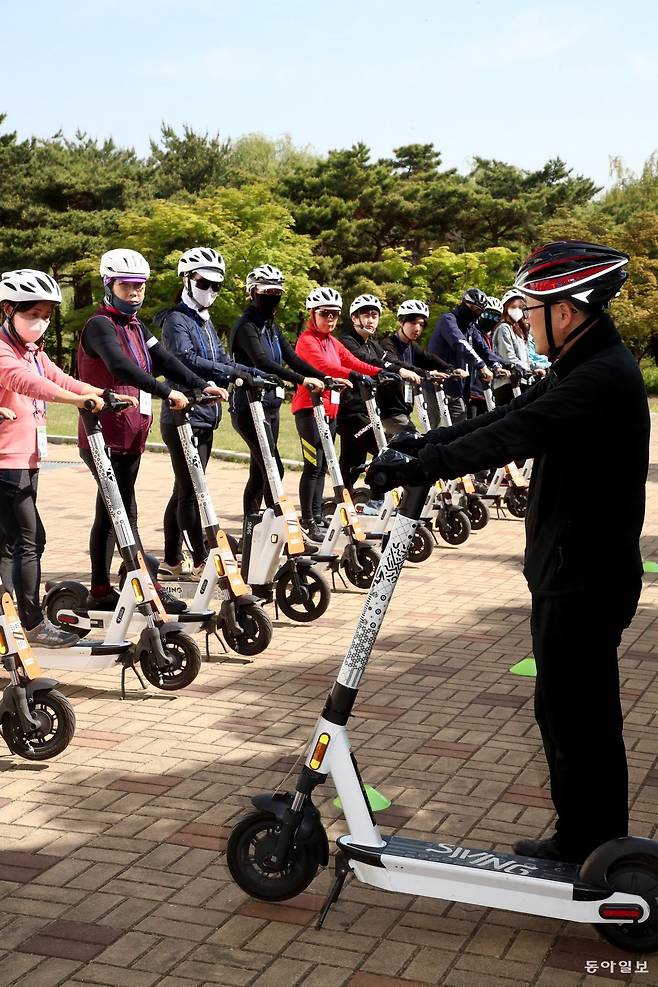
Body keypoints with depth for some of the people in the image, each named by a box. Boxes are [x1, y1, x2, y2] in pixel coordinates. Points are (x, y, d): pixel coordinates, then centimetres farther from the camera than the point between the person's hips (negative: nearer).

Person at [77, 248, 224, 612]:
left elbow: (164, 360, 6)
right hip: (105, 436, -9)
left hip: (130, 437, 9)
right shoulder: (100, 325, -11)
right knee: (125, 512, -7)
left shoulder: (135, 328, 16)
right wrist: (167, 392, -35)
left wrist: (203, 385, -7)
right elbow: (120, 366, -28)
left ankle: (100, 591, 21)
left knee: (110, 513, 13)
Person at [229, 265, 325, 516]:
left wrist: (326, 378, -6)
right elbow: (262, 362, -25)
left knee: (259, 473, 10)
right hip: (249, 407, -8)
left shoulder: (273, 329, 16)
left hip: (271, 406, 8)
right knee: (273, 468, -15)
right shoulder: (246, 326, -11)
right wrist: (302, 380, -33)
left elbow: (293, 359, 8)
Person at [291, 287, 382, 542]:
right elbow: (323, 365, -26)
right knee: (313, 465, -9)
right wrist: (356, 377, -39)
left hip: (330, 410, 8)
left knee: (322, 467, 10)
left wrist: (382, 373, -11)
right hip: (309, 408, -8)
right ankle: (307, 522, -4)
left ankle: (317, 518, 16)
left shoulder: (334, 343, 17)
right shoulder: (307, 340, -9)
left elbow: (355, 363, 6)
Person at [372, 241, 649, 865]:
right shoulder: (581, 368, 13)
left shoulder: (603, 377, -21)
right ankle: (585, 841, 32)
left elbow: (518, 435, -30)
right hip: (573, 569, 10)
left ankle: (592, 848, 15)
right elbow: (513, 415, 12)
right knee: (572, 708, 18)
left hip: (583, 575, -10)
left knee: (574, 714, 0)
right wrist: (427, 444, 3)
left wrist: (429, 465, -25)